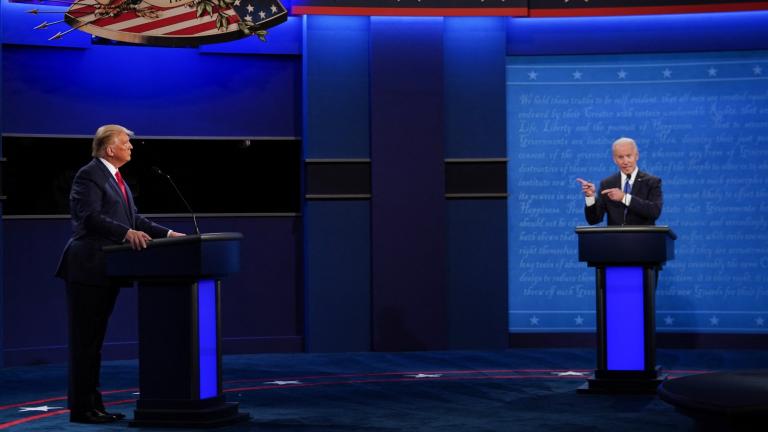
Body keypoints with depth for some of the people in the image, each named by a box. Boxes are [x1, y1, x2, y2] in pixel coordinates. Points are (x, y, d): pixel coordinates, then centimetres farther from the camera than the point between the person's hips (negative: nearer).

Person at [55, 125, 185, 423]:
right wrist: (127, 233, -32)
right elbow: (90, 217, -23)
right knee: (84, 340, -5)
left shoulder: (116, 179, 18)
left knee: (95, 340, 12)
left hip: (106, 270, 9)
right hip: (88, 269, -9)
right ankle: (80, 408, -1)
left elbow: (134, 218, 17)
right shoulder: (89, 175, -11)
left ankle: (93, 404, 17)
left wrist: (168, 234, 8)